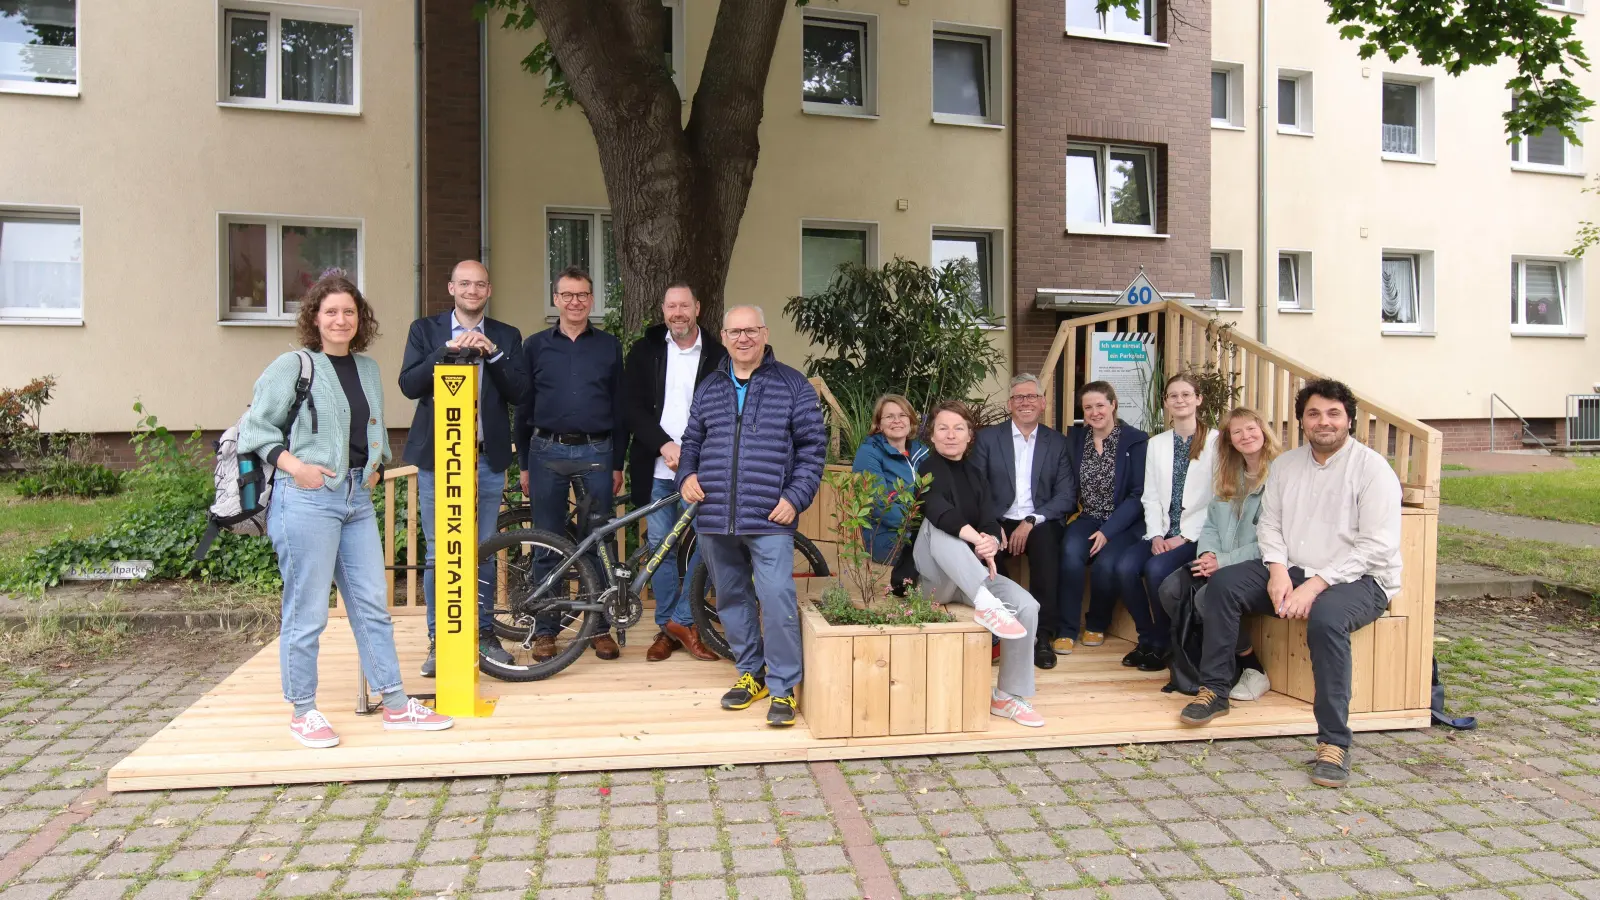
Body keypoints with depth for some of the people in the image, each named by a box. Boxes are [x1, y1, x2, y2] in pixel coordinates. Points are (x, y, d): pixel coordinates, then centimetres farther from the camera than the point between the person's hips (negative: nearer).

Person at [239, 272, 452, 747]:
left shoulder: (368, 368, 14)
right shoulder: (292, 365, -4)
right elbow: (254, 427, -2)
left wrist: (376, 464, 11)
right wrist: (294, 466, -13)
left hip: (357, 497, 6)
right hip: (307, 496, -6)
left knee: (373, 604, 9)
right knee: (307, 611, 1)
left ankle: (396, 706, 17)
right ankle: (303, 712, 17)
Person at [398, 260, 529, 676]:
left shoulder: (505, 336, 9)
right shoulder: (425, 330, 6)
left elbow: (519, 393, -2)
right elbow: (409, 385, -7)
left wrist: (493, 352, -15)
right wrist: (448, 349, -18)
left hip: (487, 459, 1)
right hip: (436, 456, -1)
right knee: (438, 554, 4)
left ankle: (485, 633, 21)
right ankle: (438, 639, 15)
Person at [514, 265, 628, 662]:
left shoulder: (609, 346, 7)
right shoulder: (536, 346, 7)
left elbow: (619, 407, 8)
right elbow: (524, 407, 8)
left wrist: (618, 463, 4)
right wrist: (524, 463, 5)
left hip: (596, 452, 0)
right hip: (547, 452, 0)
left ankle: (600, 627, 15)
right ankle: (545, 629, 15)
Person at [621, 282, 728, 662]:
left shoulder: (717, 355, 3)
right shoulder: (644, 352, 6)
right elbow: (633, 408, 0)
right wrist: (665, 445, -13)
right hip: (657, 469, 1)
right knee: (661, 548, 7)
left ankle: (683, 620, 12)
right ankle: (666, 628, 17)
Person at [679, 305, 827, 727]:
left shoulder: (793, 385, 3)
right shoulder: (709, 389, 15)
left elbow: (813, 446, 1)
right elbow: (692, 440, 23)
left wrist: (796, 497, -8)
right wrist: (687, 474, 3)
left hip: (769, 519, -5)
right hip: (715, 518, 5)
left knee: (776, 598, -12)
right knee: (731, 598, 13)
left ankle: (782, 687, 1)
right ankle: (750, 673, 28)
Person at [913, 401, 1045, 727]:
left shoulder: (975, 474, 13)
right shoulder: (923, 469, -3)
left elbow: (990, 524, 0)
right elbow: (938, 510, -24)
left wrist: (991, 542, -23)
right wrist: (976, 539, -36)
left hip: (973, 575, 5)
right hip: (933, 577, -5)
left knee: (1027, 605, -18)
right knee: (936, 526, -32)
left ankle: (1008, 696, -5)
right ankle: (986, 605, -42)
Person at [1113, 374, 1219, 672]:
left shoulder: (1215, 441, -1)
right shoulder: (1156, 444, 14)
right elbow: (1150, 496, 10)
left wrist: (1185, 537, -14)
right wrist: (1156, 535, -6)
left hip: (1196, 535, -4)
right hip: (1162, 534, 5)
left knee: (1156, 569, -28)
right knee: (1125, 566, -21)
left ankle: (1162, 643, -6)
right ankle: (1148, 638, -1)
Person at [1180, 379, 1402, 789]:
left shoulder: (1372, 468, -9)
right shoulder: (1286, 464, 10)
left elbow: (1378, 546, -16)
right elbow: (1269, 523, 8)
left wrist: (1315, 585, -22)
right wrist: (1278, 571, -13)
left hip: (1359, 579, -6)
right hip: (1293, 571, 6)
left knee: (1325, 617, -37)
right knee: (1224, 582, -14)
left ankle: (1334, 742, -27)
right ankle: (1214, 691, -3)